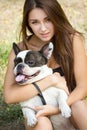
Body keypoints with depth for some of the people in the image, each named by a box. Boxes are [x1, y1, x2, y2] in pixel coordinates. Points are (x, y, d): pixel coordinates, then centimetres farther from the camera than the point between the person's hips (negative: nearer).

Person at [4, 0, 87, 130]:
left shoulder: (72, 40, -14)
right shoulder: (21, 50, -13)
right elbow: (9, 96, -23)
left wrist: (58, 109, -27)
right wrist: (51, 80, -27)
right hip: (38, 110, 0)